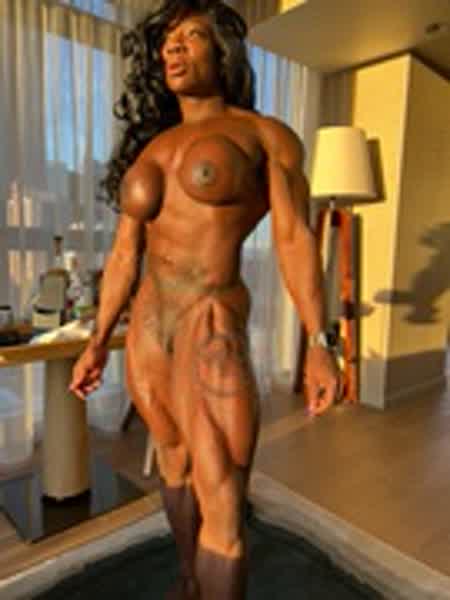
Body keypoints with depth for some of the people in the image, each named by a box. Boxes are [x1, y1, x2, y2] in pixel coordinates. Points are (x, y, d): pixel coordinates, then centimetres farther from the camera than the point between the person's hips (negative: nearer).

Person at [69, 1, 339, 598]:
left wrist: (319, 345, -13)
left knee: (222, 508, -4)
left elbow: (295, 238, -7)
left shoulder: (267, 134, 0)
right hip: (148, 329, 6)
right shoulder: (149, 150, 13)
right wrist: (97, 343, 10)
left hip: (215, 332, -5)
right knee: (175, 461, 22)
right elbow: (125, 254, 11)